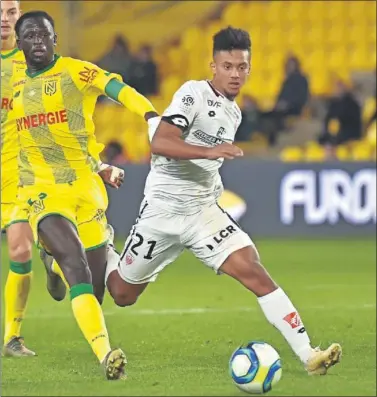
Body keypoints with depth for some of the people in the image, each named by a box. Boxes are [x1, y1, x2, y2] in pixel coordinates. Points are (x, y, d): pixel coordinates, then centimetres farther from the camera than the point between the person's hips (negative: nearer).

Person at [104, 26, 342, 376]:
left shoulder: (234, 114, 11)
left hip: (203, 213, 5)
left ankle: (308, 355, -22)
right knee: (123, 294, 10)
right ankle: (102, 251, 46)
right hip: (162, 210, -5)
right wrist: (209, 151, -36)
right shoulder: (193, 93, -13)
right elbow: (159, 143, -27)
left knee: (253, 271, -16)